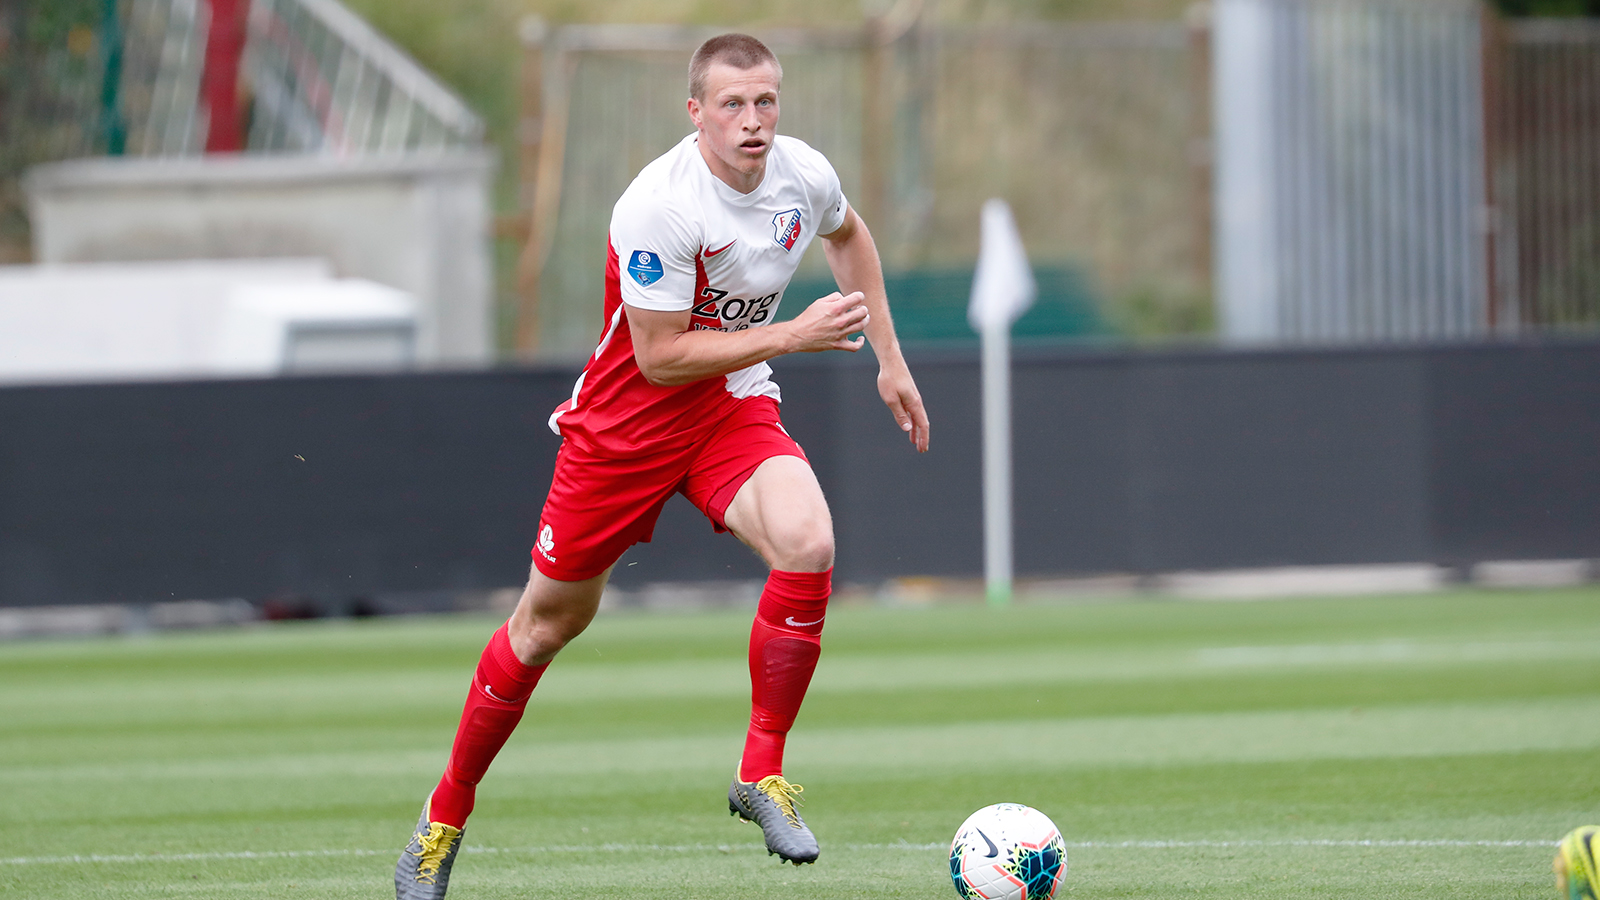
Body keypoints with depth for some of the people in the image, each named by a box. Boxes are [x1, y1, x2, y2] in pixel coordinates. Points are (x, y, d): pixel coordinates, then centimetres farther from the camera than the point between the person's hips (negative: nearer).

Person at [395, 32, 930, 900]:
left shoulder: (805, 176, -8)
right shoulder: (659, 207, -27)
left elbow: (847, 233, 18)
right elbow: (659, 357, -24)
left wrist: (888, 358, 18)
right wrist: (793, 336, -24)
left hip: (734, 407, 4)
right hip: (626, 417, -4)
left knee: (807, 541, -27)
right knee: (551, 618, 5)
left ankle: (762, 774, -12)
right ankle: (446, 815, 25)